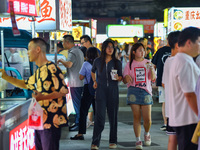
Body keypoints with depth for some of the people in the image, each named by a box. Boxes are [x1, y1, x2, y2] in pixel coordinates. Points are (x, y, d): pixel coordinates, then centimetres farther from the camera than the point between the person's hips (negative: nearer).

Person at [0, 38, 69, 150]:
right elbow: (26, 84, 32)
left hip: (51, 121, -10)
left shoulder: (51, 68, -14)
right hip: (40, 120, 10)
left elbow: (64, 91, -19)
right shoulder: (39, 71, 16)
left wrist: (43, 97, -28)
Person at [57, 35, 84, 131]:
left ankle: (78, 124, -2)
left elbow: (69, 64, -31)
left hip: (75, 83, -10)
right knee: (78, 103, 15)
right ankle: (77, 122, 22)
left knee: (77, 103, -6)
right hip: (80, 81, 10)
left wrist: (61, 60, -14)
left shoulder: (72, 52, -15)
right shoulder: (79, 51, 16)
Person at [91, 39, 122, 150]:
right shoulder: (98, 61, 5)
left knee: (113, 116, 5)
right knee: (99, 116, -9)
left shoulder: (117, 62, 4)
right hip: (101, 90, -1)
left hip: (113, 91, 1)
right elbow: (93, 71, 24)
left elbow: (121, 77, 10)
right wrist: (94, 81, 9)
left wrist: (117, 78, -13)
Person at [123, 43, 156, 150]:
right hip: (133, 92, 0)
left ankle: (147, 134, 24)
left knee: (147, 119, -6)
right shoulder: (130, 64, 9)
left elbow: (153, 79, 4)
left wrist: (151, 69, -12)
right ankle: (138, 140, 6)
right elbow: (125, 81, 10)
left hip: (146, 92, 0)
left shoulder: (148, 63, 10)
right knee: (136, 117, -2)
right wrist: (126, 78, -13)